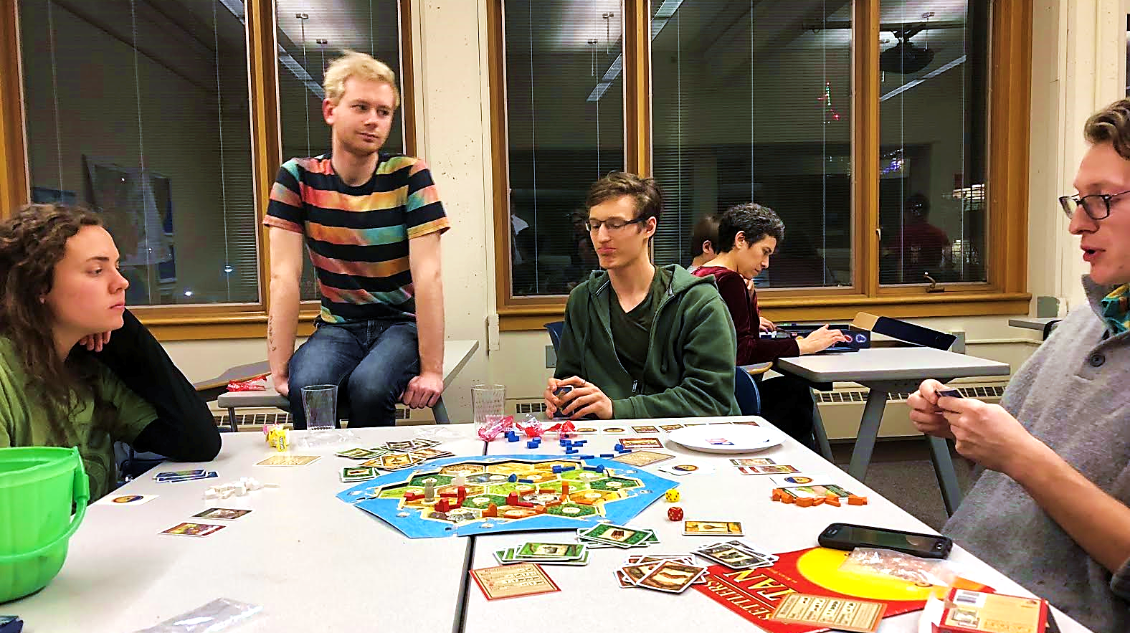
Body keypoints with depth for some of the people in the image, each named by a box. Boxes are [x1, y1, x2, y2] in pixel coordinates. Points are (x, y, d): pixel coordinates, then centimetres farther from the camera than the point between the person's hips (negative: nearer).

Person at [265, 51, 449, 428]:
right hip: (337, 326, 1)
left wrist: (431, 369, -23)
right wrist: (280, 370, -16)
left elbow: (427, 274, -16)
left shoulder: (409, 175, -8)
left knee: (368, 387, -31)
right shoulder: (298, 177, -3)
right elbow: (284, 276, -9)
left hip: (401, 323, -1)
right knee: (305, 388, -29)